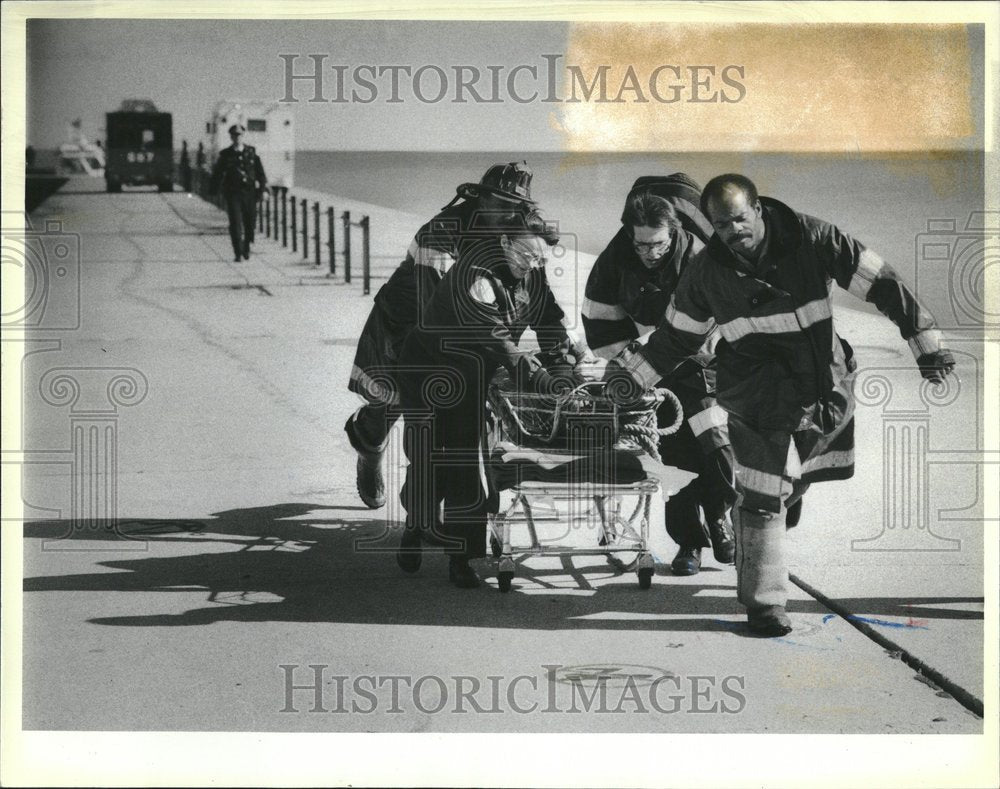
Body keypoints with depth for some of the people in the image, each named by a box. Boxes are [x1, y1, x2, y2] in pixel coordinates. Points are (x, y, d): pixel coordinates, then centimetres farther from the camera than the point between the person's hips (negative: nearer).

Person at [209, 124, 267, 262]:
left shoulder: (251, 153, 7)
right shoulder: (225, 155, 4)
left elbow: (260, 172, 7)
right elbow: (217, 174, 8)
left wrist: (263, 186, -2)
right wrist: (214, 191, 3)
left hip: (250, 193, 2)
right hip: (233, 193, -2)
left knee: (250, 222, 7)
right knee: (235, 223, -11)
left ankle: (246, 249, 29)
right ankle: (238, 254, -10)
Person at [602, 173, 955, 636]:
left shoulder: (814, 240, -12)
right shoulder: (707, 272, -6)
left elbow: (880, 284, -8)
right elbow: (678, 334, 12)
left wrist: (925, 342, -8)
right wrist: (635, 374, 11)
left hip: (829, 386, 2)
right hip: (761, 402, -2)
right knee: (761, 497, -7)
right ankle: (763, 603, 3)